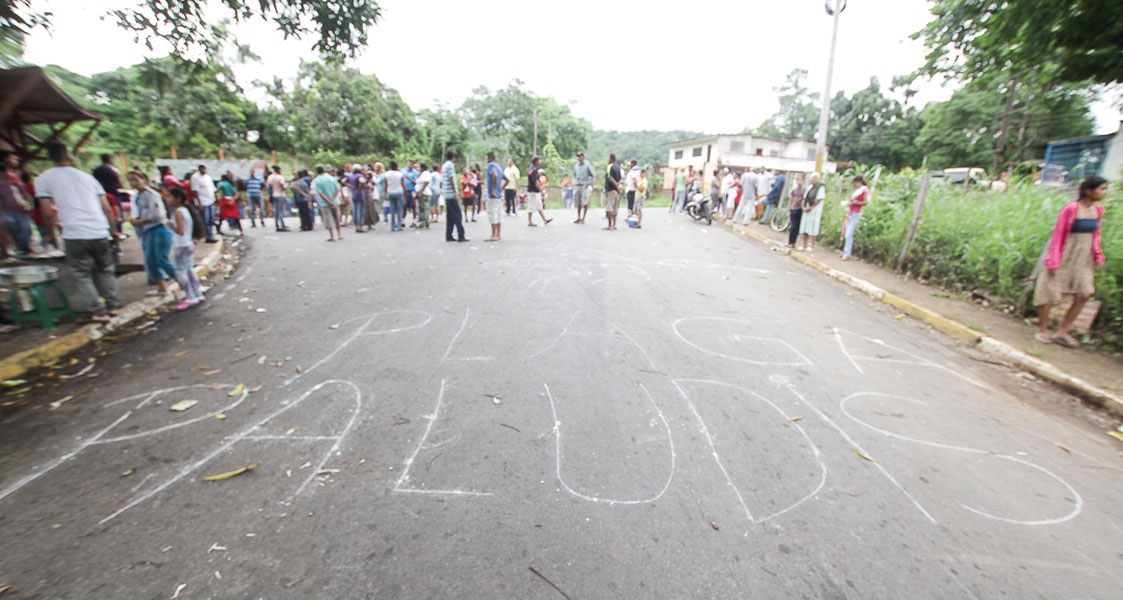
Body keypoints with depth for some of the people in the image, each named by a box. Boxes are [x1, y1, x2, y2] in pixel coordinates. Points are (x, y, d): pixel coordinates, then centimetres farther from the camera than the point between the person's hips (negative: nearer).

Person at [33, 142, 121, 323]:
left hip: (74, 235, -2)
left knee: (82, 275, 8)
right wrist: (113, 231, 22)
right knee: (106, 270, 18)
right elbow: (107, 208, 10)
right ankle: (112, 305, 19)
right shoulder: (87, 177, 14)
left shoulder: (43, 179, 7)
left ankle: (99, 312, 4)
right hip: (99, 232, 2)